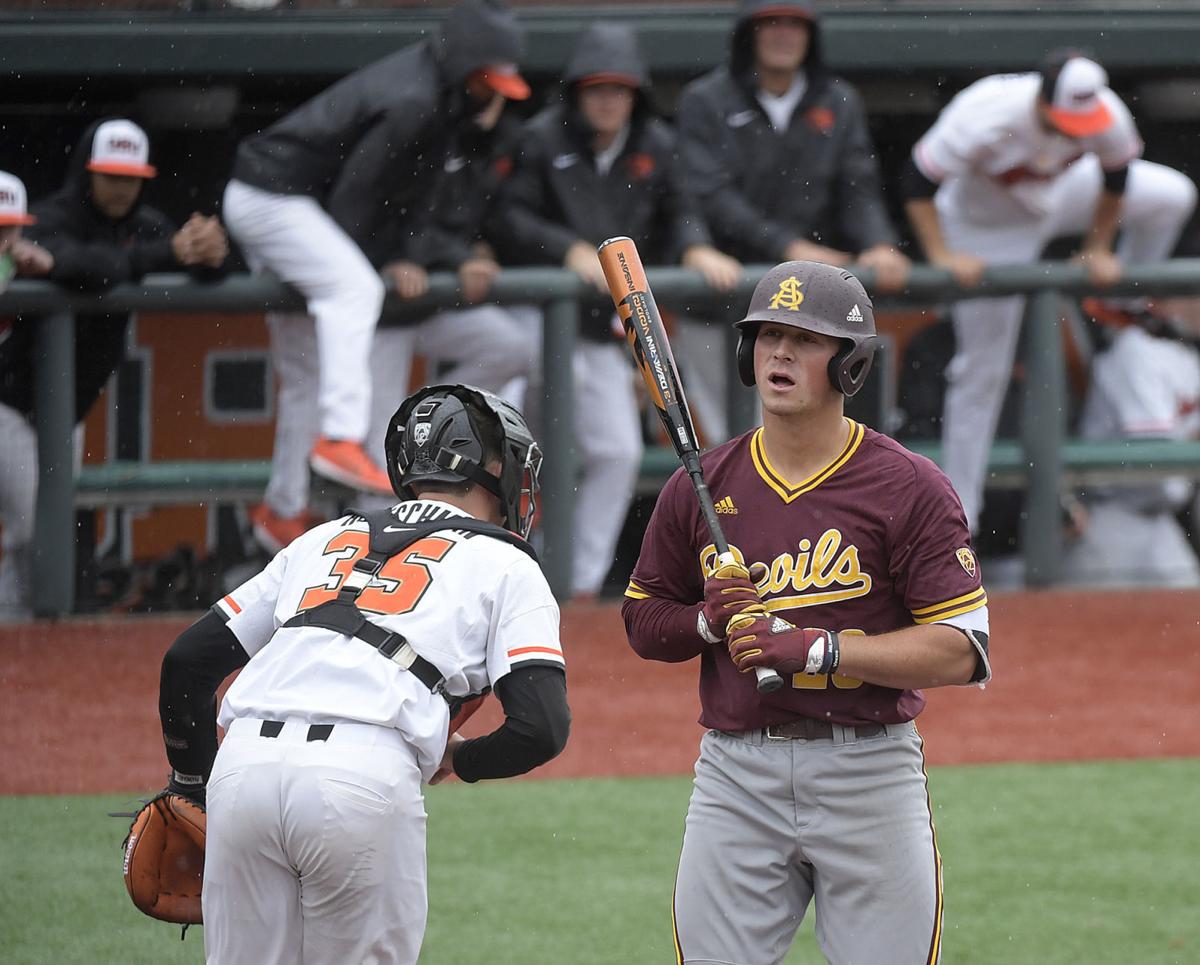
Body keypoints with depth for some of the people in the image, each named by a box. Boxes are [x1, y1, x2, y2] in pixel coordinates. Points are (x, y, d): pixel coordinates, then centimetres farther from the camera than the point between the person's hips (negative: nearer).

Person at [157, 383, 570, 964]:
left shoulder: (323, 540, 29)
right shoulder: (506, 566, 16)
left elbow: (187, 660, 26)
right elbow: (541, 727, 3)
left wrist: (192, 785, 37)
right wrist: (459, 759, 23)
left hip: (242, 765, 4)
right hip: (366, 777, -4)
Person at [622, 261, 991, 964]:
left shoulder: (909, 489, -5)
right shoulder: (700, 488, 7)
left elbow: (962, 650, -11)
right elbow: (644, 622, 17)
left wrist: (817, 647, -18)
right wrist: (708, 621, -6)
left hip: (870, 771, -3)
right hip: (737, 772, 3)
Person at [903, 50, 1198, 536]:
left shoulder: (1108, 117, -28)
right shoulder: (987, 120, -42)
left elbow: (1115, 177, -6)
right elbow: (918, 179, -31)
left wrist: (1098, 248, 0)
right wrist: (942, 255, -31)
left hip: (1057, 197, 5)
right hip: (988, 229, -5)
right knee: (983, 367, -3)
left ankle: (1124, 311, 24)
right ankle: (959, 511, 6)